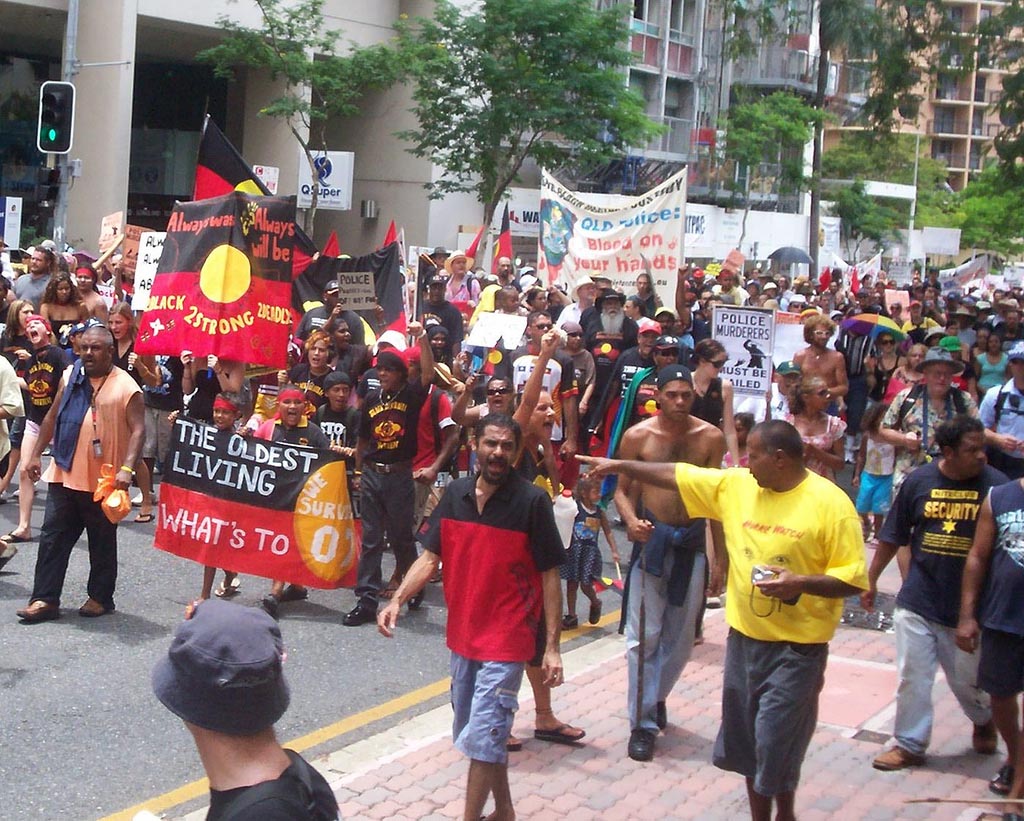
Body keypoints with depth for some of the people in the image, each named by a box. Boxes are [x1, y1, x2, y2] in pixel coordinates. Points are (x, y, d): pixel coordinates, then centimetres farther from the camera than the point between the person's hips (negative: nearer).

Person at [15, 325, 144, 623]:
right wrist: (36, 454, 13)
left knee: (102, 542, 9)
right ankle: (45, 599, 8)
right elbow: (53, 417, 16)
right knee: (52, 538, 4)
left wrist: (127, 468, -27)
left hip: (103, 481, -5)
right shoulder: (70, 377, 8)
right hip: (64, 474, 5)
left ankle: (100, 597, 22)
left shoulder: (126, 387, -10)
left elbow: (137, 430, -15)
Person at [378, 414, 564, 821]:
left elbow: (550, 576, -10)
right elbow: (430, 557, 4)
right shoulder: (456, 494, 1)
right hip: (462, 635, 6)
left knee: (482, 738, -8)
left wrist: (552, 646, -13)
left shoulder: (532, 501, -13)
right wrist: (397, 599, -12)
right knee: (471, 734, 18)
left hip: (507, 640, -6)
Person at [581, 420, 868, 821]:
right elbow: (676, 475, 9)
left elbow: (854, 578, -13)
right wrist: (619, 466, 9)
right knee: (746, 739, 15)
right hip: (744, 637, 6)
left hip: (798, 648, -6)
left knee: (776, 743, -1)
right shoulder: (735, 485, 2)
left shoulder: (830, 502, -13)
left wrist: (801, 584, -25)